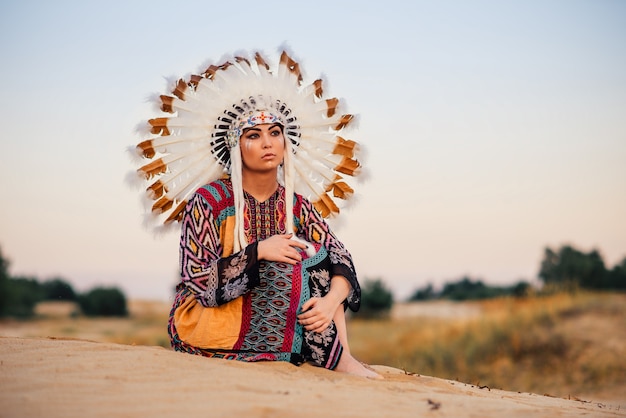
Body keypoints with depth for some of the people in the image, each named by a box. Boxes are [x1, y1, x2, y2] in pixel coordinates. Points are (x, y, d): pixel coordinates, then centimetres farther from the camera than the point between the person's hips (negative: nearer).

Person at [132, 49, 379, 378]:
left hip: (270, 323, 5)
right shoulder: (208, 201, -10)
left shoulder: (296, 206, 4)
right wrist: (258, 251, -29)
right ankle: (335, 358, -21)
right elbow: (197, 281, -17)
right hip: (202, 323, -5)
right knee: (292, 261, -24)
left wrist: (331, 300, -30)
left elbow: (340, 260, -7)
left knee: (314, 256, -14)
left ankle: (342, 356, -24)